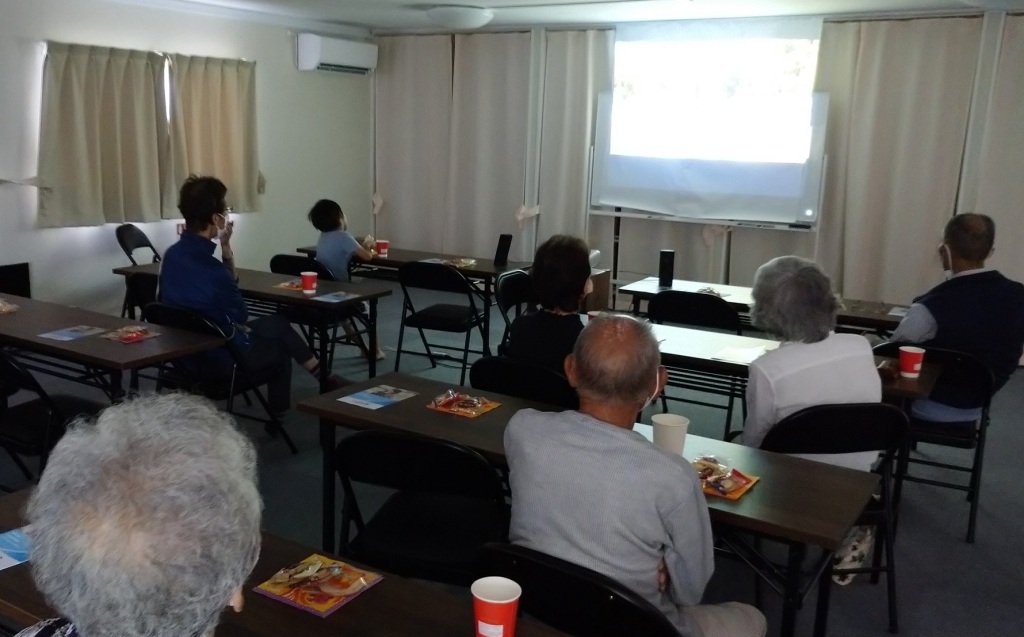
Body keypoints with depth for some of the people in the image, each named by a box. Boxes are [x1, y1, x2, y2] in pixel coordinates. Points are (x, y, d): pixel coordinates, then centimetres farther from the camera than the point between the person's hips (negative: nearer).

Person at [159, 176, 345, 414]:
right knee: (281, 342, 22)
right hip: (222, 360, -7)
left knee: (277, 323, 23)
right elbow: (241, 316, -10)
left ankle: (323, 376, 35)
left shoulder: (172, 255, -6)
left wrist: (225, 247, -5)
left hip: (186, 351, 7)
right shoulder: (212, 269, -31)